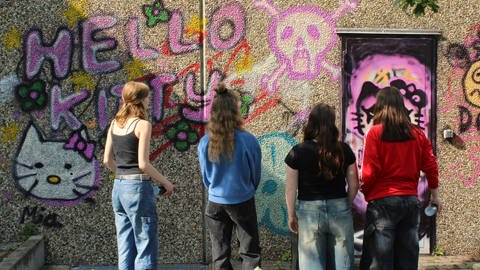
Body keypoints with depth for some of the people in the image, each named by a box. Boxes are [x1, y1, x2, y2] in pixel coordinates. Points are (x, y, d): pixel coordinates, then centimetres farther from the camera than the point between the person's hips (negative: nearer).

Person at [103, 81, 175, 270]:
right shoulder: (143, 125, -11)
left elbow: (107, 160, 10)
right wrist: (165, 182, -4)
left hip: (118, 188, 7)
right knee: (146, 247, 1)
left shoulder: (115, 123, 8)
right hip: (138, 188, -7)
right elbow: (143, 164, -16)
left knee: (125, 248, 13)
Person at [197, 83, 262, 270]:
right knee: (250, 253, 11)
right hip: (243, 202, -2)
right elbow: (256, 174, -2)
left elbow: (205, 177, 2)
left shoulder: (205, 143, -10)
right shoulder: (247, 140, -16)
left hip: (215, 203, 2)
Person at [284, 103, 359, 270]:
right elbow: (353, 185, 3)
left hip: (310, 213, -2)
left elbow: (290, 189, -6)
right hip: (340, 210, 2)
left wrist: (291, 215, 7)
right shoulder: (344, 150, -2)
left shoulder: (298, 152, -8)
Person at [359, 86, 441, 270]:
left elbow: (370, 171, -11)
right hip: (411, 200, 5)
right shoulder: (417, 134, 5)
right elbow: (431, 166, 7)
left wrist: (364, 190, 8)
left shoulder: (375, 132, -8)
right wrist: (435, 195, 19)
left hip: (383, 200, -4)